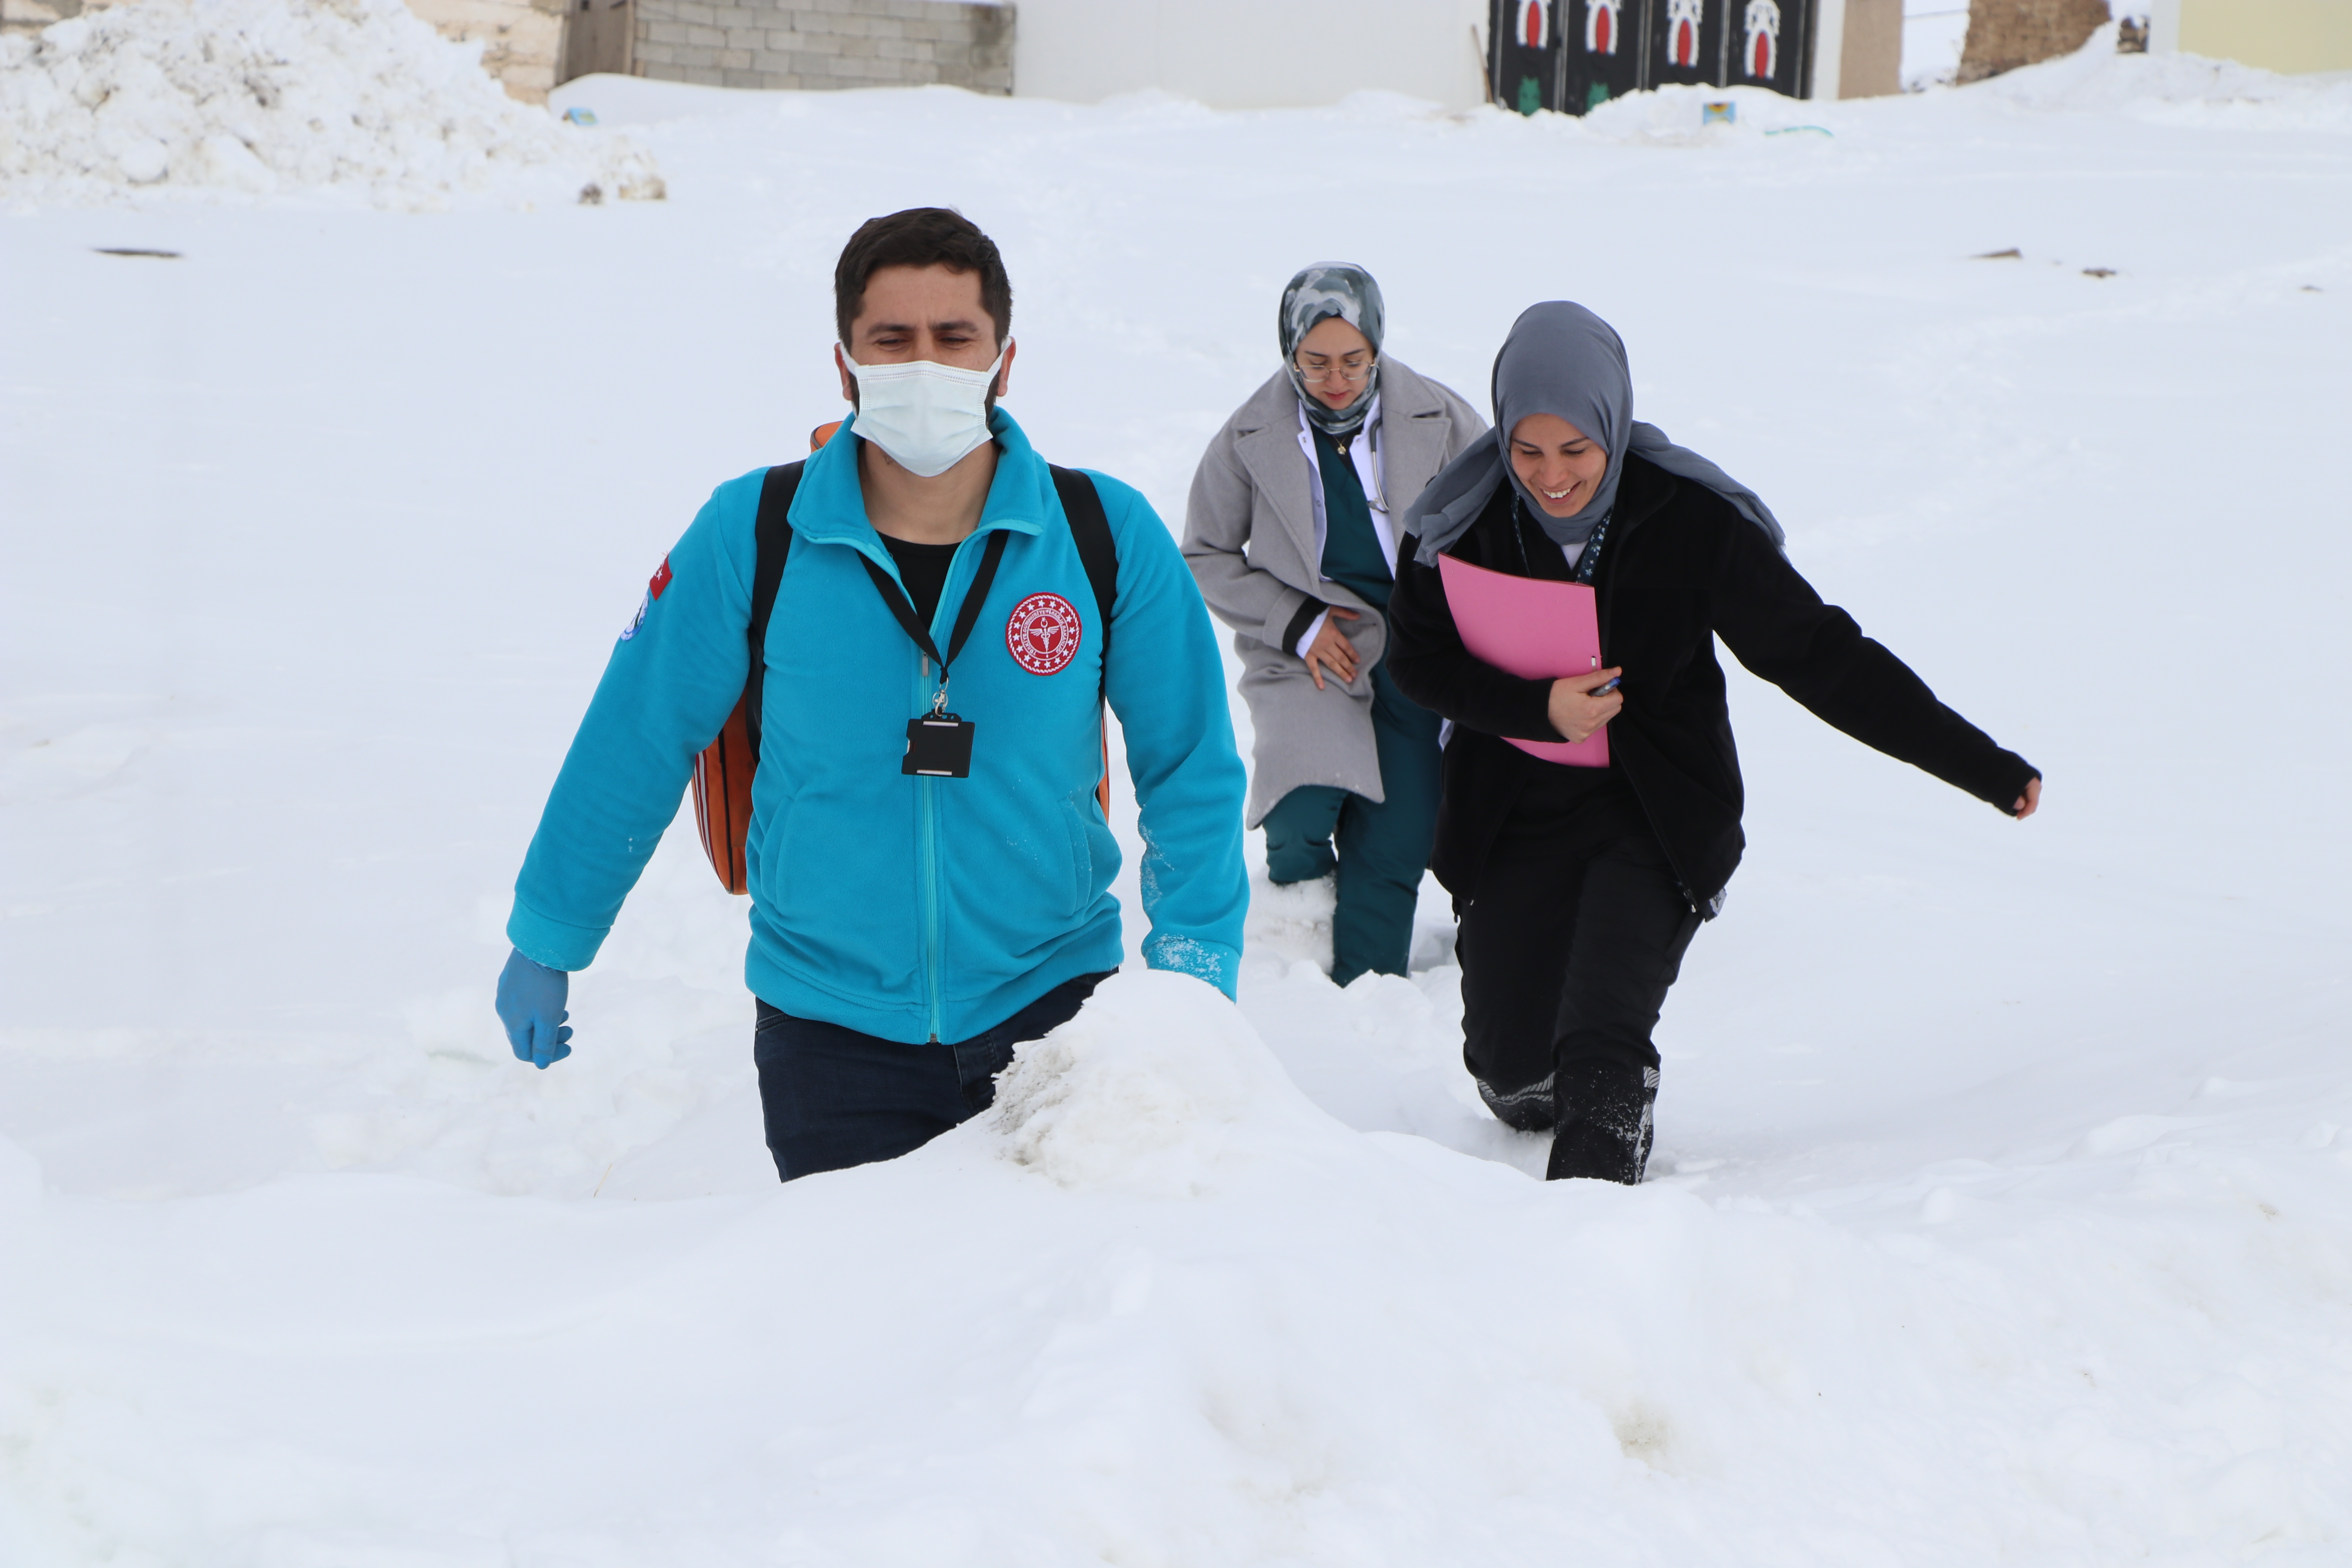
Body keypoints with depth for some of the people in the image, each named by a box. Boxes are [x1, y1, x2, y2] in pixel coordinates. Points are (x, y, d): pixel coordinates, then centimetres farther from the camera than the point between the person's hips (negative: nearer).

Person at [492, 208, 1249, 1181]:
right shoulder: (751, 538, -8)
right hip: (829, 1031, 0)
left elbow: (1193, 772, 2)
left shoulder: (1109, 536, -6)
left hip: (1052, 1003, 1)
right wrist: (546, 944, 8)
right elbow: (632, 750, 1)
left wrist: (1194, 971, -6)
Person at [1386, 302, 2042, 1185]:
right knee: (1513, 1079, 5)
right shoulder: (1461, 523, -10)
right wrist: (1539, 708, -17)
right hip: (1512, 822, 2)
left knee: (1601, 1053, -23)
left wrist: (1974, 763, -11)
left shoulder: (1691, 521, -14)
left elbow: (1817, 654, -8)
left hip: (1654, 822, -2)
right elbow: (1419, 662, 1)